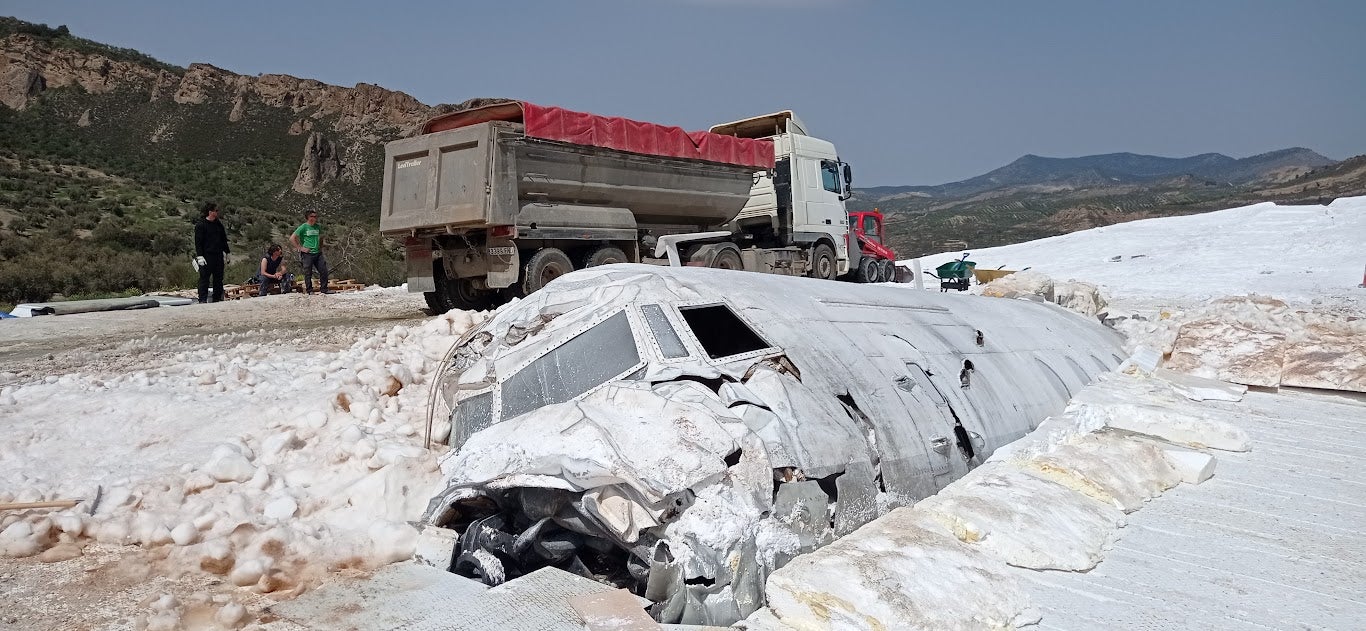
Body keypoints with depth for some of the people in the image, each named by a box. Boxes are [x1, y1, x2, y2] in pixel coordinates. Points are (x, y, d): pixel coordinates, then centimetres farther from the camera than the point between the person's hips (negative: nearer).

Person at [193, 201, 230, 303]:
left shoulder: (218, 224, 13)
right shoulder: (200, 225, -6)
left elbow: (224, 239, 21)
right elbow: (198, 242, -9)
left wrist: (226, 253, 18)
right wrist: (200, 256, -15)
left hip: (218, 256, 6)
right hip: (206, 256, -6)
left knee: (218, 279, 8)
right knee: (204, 278, -5)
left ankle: (217, 299, 14)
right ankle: (203, 300, -5)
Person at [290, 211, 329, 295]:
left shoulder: (318, 227, 10)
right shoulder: (303, 227, -6)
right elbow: (292, 238, -8)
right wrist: (300, 248, -10)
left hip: (318, 253, 5)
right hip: (307, 254, -5)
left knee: (324, 271, 2)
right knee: (308, 273, 1)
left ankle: (324, 289, 11)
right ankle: (309, 290, 11)